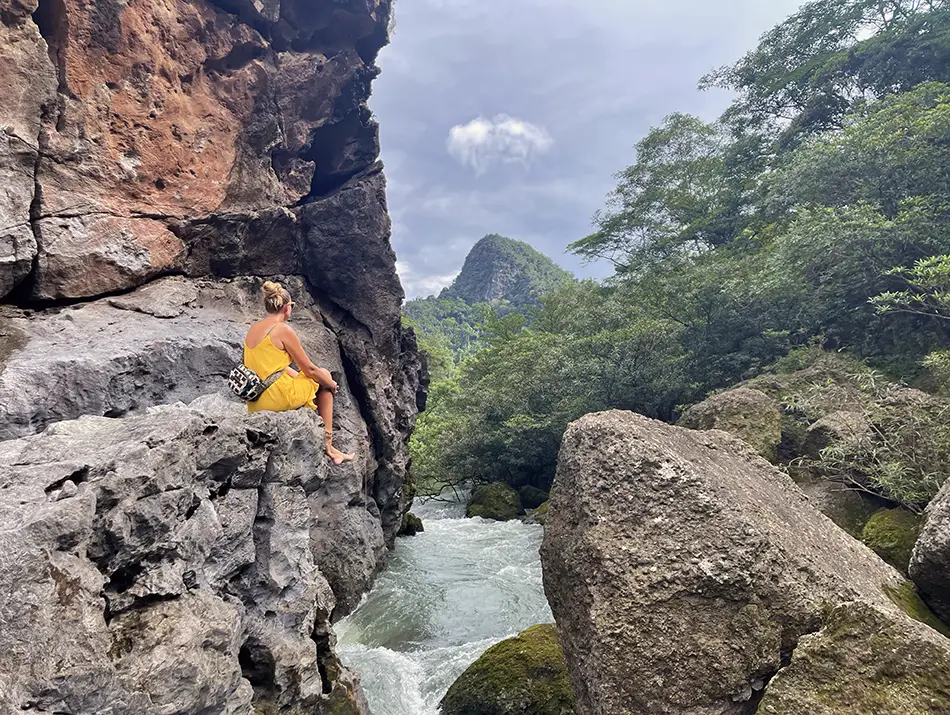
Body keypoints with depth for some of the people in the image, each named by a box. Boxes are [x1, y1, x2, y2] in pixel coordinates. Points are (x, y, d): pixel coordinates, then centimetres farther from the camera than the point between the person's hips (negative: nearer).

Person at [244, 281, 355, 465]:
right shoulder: (283, 330, -13)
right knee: (323, 377, 13)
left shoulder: (253, 329, 11)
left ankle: (325, 444, 33)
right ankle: (327, 445, 13)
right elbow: (309, 369, -8)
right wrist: (332, 384, 9)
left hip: (255, 403, 8)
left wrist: (301, 377, 25)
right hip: (277, 399, -8)